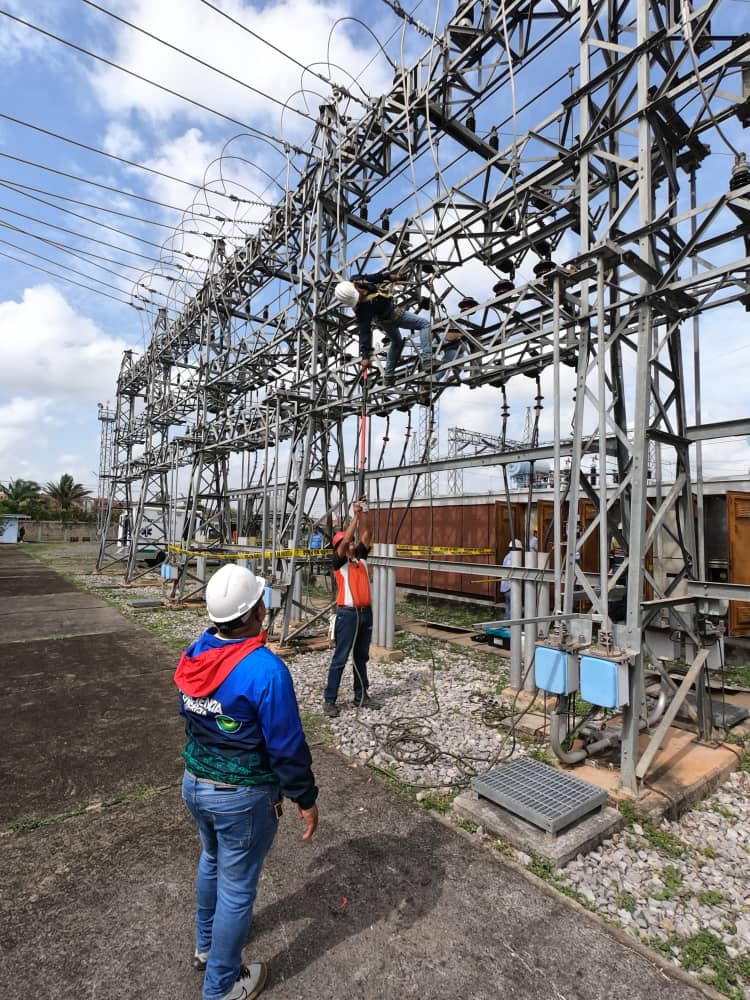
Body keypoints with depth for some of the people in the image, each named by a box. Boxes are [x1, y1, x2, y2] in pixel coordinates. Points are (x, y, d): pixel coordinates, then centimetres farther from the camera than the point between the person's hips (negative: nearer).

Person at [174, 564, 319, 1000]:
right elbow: (287, 747, -23)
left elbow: (190, 716, 7)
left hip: (194, 783, 7)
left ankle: (207, 943, 56)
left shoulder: (195, 654, -9)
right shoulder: (266, 669, -31)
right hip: (243, 796, -7)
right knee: (237, 886, 16)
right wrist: (306, 799, -8)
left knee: (212, 861, 32)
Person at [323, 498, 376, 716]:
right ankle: (329, 699, 8)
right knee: (340, 658, 0)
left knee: (362, 657, 15)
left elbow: (366, 535, 3)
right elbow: (345, 538, -17)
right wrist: (356, 514, -16)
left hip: (366, 613, 6)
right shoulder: (339, 562, -4)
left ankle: (361, 695, 26)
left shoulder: (361, 558, 11)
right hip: (347, 614, -5)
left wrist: (365, 513, -5)